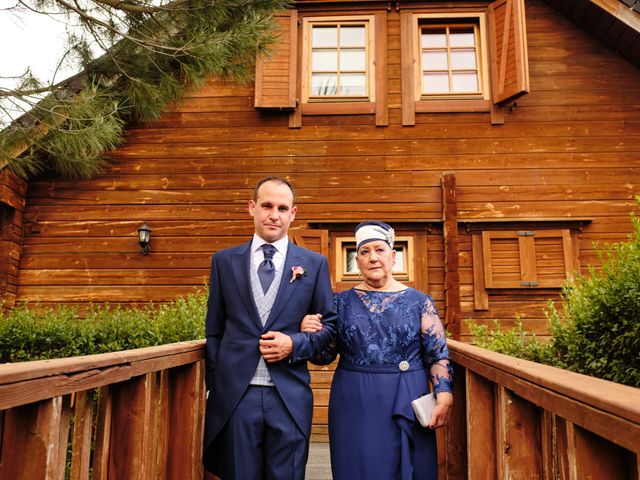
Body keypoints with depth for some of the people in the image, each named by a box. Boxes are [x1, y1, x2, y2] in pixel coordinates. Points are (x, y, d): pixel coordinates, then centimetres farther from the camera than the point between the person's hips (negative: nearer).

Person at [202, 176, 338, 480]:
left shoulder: (314, 264, 3)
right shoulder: (224, 261, 6)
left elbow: (329, 325, 6)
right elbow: (214, 329, 9)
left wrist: (295, 344, -11)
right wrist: (214, 385, 4)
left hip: (290, 396, 0)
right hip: (235, 394, 1)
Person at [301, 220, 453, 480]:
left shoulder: (419, 301, 2)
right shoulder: (341, 302, 4)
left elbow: (438, 354, 1)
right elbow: (324, 356, 5)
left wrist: (444, 396, -12)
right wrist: (309, 332, -14)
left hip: (407, 402, 0)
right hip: (355, 404, 0)